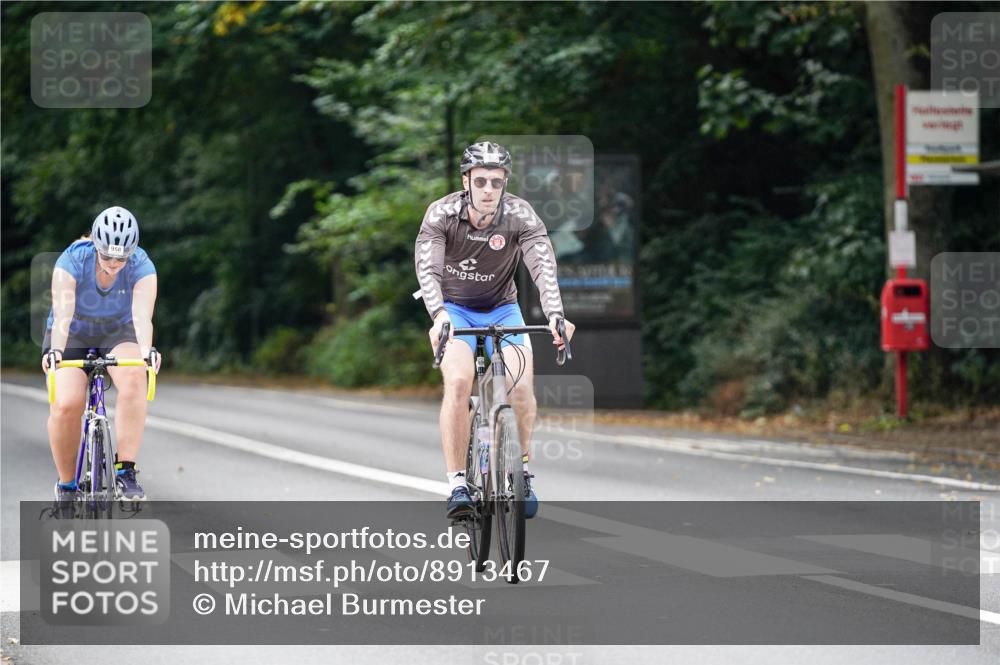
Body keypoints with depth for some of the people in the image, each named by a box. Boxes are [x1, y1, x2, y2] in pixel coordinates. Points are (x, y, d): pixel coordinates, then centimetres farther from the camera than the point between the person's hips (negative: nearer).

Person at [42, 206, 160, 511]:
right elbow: (62, 313, -38)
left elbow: (142, 316, -37)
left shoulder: (141, 267, -23)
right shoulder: (72, 261, -26)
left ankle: (125, 471, -29)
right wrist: (55, 350, -55)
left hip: (117, 333, 1)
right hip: (73, 336, -1)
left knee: (134, 378, -33)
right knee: (66, 405, -23)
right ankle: (66, 486, -1)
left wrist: (146, 351, -56)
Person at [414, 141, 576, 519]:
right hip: (454, 308, -1)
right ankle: (457, 485, -24)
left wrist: (555, 315, -47)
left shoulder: (520, 215, -19)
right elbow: (427, 268, -31)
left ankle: (523, 471, 2)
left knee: (521, 383, -21)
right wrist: (438, 314, -49)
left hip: (502, 308, 1)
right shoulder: (441, 213, -20)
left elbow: (544, 266, -30)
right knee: (459, 381, -27)